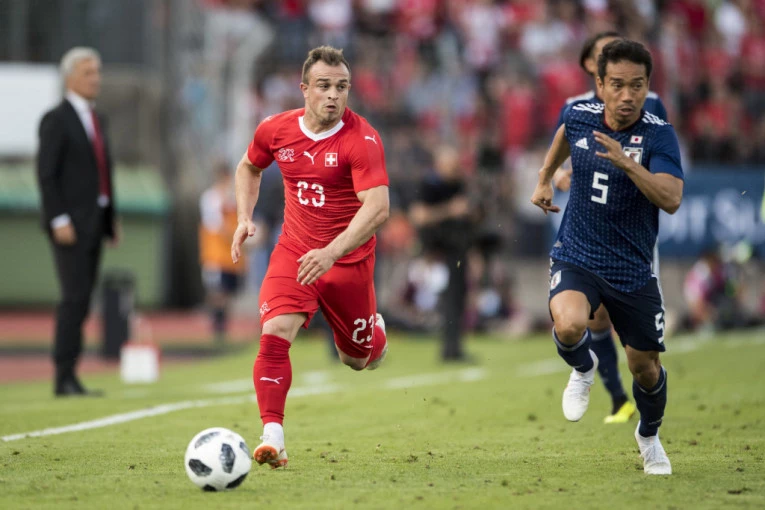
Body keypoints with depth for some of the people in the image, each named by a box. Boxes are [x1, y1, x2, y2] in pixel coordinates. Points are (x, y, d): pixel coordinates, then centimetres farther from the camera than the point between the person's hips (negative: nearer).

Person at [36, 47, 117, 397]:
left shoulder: (97, 120, 19)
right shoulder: (56, 120, -5)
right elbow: (46, 174, -11)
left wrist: (111, 219, 16)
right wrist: (59, 220, -18)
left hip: (94, 222, 8)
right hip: (69, 223, -8)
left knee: (81, 301, 5)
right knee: (75, 297, -13)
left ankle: (68, 376, 6)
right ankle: (64, 377, -12)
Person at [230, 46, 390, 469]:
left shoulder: (362, 139, -20)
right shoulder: (276, 130, -5)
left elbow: (377, 207, -30)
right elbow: (249, 167, 18)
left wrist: (332, 252, -41)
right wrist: (244, 218, 3)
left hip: (349, 259, -2)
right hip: (293, 250, 2)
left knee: (358, 359, 13)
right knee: (275, 333, -22)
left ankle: (375, 332, 51)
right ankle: (272, 438, -21)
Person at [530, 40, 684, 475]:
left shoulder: (658, 135, -16)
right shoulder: (580, 116, -4)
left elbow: (671, 199, -32)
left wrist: (626, 162, -42)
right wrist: (545, 177, 28)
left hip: (633, 271, -1)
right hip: (576, 257, 1)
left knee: (645, 368, 10)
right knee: (569, 327, -30)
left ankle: (650, 435, 44)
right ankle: (583, 368, 8)